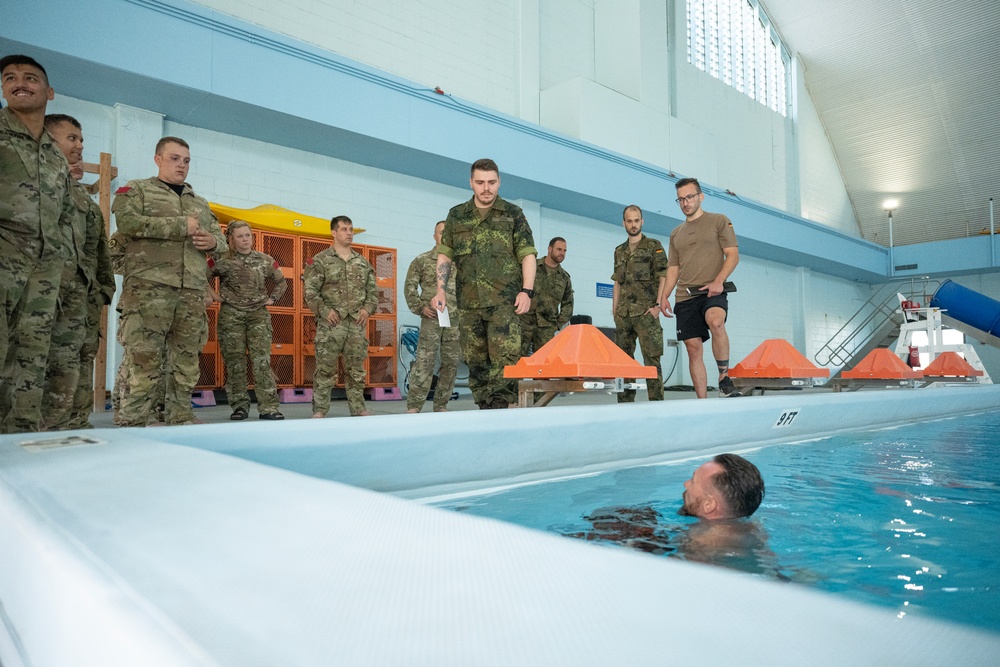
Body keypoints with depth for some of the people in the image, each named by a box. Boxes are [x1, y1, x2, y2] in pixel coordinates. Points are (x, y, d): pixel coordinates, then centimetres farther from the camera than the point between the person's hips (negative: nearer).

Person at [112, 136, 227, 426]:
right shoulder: (136, 190, 11)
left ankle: (181, 418, 11)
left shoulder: (200, 203, 27)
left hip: (193, 292, 5)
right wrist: (181, 226, -9)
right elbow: (127, 221, -9)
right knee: (145, 359, -11)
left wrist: (213, 242, 0)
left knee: (187, 360, 4)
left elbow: (220, 239, 26)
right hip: (149, 287, -5)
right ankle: (133, 423, -5)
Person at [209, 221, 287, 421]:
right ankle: (239, 406, 10)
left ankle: (268, 407, -6)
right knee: (235, 362, 1)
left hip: (259, 315, 1)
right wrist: (213, 295, -1)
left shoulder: (265, 261, 7)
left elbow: (281, 282, 19)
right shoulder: (221, 261, -1)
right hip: (230, 315, -1)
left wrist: (271, 299, 8)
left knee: (262, 361, -6)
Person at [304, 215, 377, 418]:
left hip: (357, 324, 4)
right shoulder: (320, 260, 2)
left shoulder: (363, 263, 15)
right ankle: (320, 409, 6)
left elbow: (373, 291, 16)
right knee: (325, 368, -2)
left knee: (356, 369, 8)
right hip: (330, 324, -4)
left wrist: (367, 309, 0)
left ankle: (358, 408, 16)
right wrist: (324, 310, -13)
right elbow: (310, 291, -3)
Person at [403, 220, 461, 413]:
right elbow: (410, 286, 5)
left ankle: (441, 405, 14)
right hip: (432, 318, -3)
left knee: (451, 362, 4)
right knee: (424, 361, -8)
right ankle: (413, 405, -4)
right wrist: (420, 307, -5)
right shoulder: (422, 260, 7)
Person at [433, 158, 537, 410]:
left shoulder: (513, 215, 7)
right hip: (468, 301, 3)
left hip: (504, 300, -3)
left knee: (504, 357, -12)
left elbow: (527, 254, 4)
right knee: (475, 360, 5)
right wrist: (441, 290, 6)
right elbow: (445, 254, 16)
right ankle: (484, 407, 14)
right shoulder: (456, 215, 13)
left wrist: (527, 290, -8)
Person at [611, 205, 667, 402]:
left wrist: (658, 305, -11)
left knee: (651, 357, -8)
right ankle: (624, 401, 11)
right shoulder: (619, 251, 18)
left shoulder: (654, 246, 4)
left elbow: (663, 278, -2)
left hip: (646, 312, -5)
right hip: (623, 314, 5)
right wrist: (614, 309, 11)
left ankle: (656, 400, -6)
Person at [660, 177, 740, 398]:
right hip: (685, 296, 4)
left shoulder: (719, 221, 8)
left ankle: (724, 377, -21)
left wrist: (718, 281, -16)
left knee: (715, 322, -35)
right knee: (693, 348, -1)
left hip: (712, 291, -4)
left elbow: (733, 255, 0)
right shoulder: (676, 233, 21)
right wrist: (664, 296, 6)